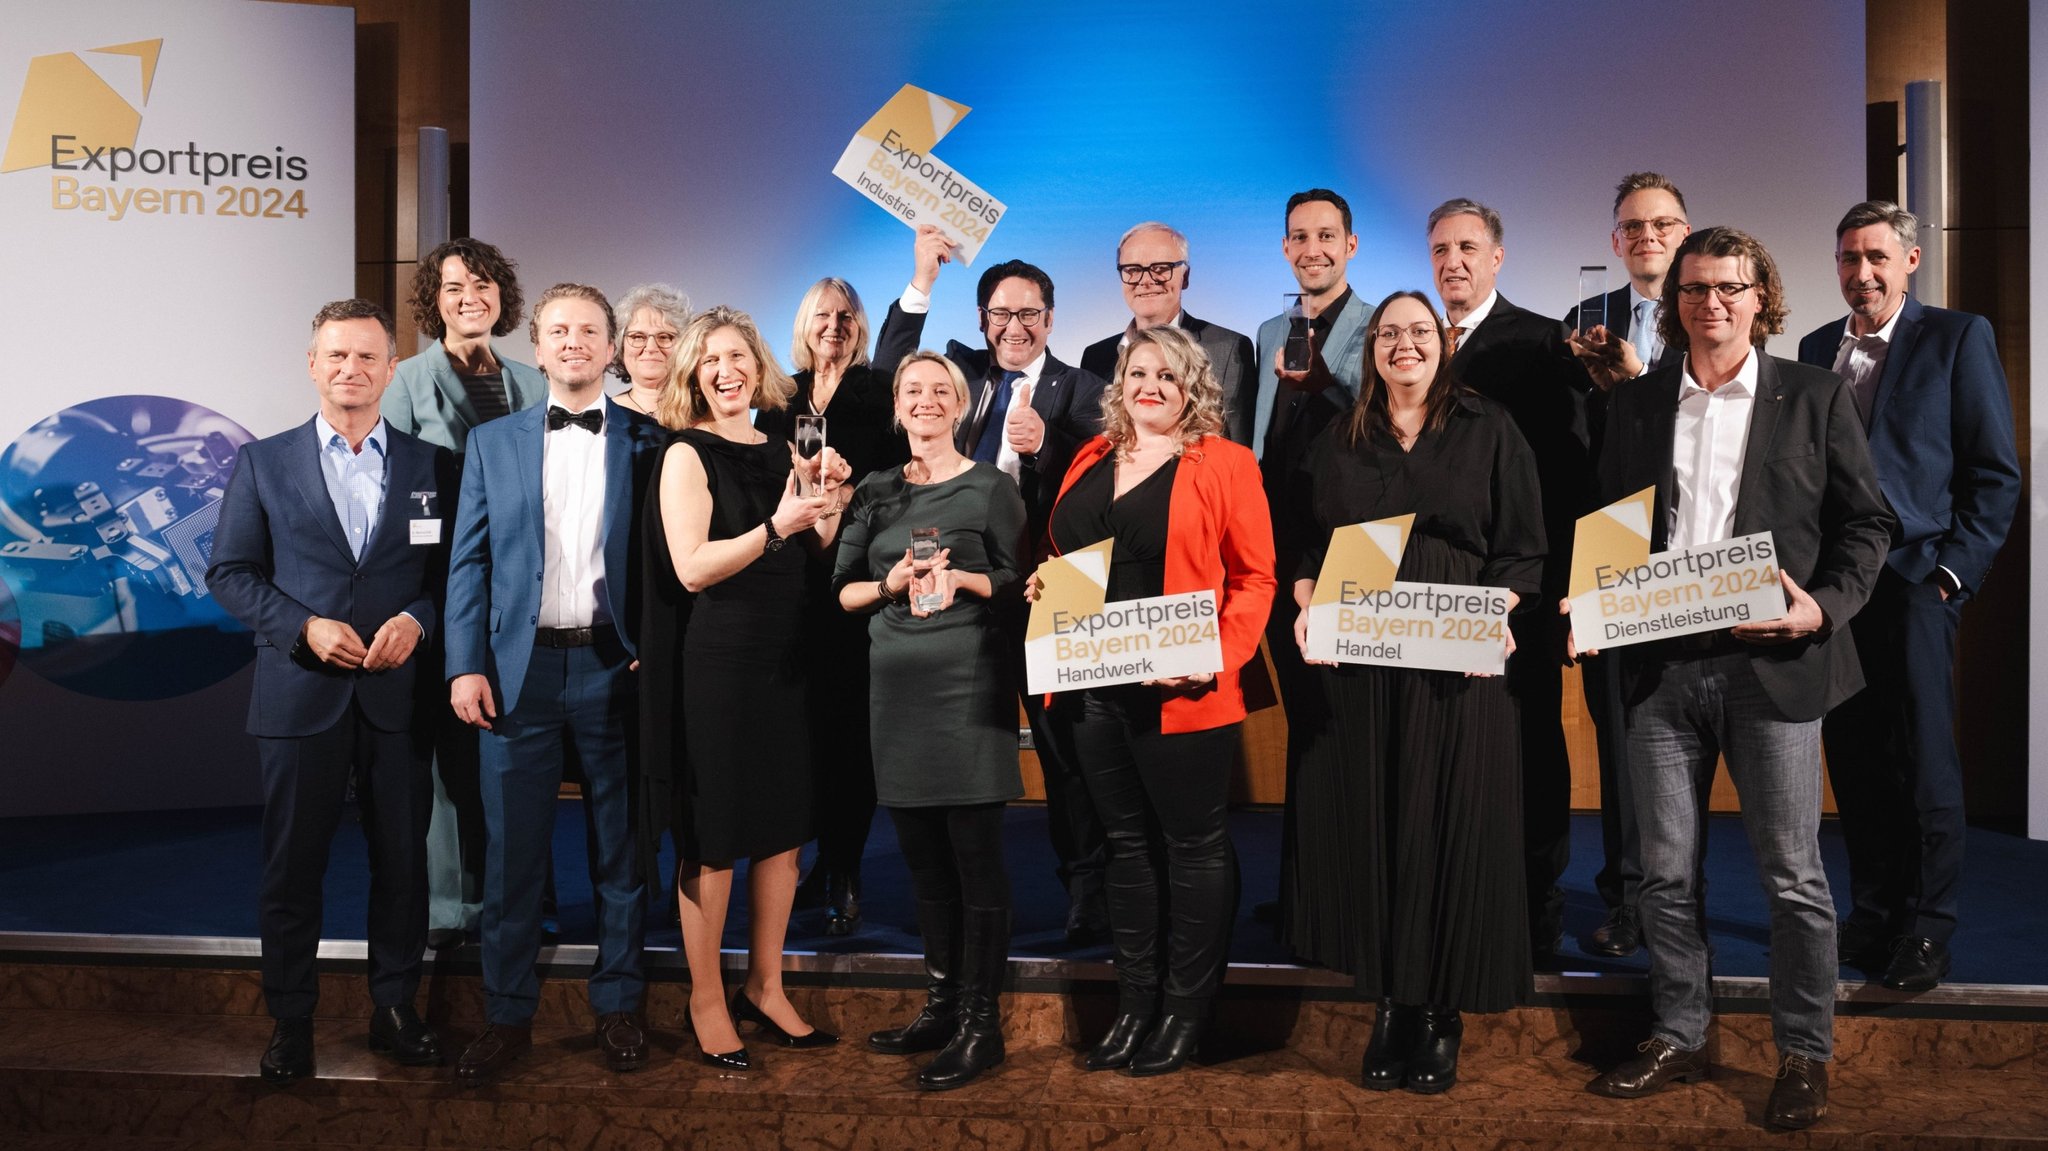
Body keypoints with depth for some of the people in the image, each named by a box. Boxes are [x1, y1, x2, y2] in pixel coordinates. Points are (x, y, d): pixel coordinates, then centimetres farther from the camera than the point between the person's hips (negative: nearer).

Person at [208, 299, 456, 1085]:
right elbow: (230, 572, 3)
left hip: (400, 695, 1)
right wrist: (304, 627, -11)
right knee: (292, 865, 8)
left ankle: (395, 1010, 24)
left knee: (402, 862, 8)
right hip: (300, 694, 0)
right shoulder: (263, 463, 5)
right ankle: (290, 1020, 22)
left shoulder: (431, 464, 6)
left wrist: (418, 619, -13)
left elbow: (454, 568, 6)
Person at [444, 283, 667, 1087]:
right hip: (519, 669, 1)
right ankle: (508, 1016, 20)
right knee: (512, 853, 7)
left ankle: (618, 1006, 22)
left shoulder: (647, 441, 4)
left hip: (614, 668, -1)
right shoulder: (492, 442, 9)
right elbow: (468, 561, 6)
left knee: (620, 849, 8)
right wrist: (466, 666, -2)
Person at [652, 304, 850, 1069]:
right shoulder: (688, 454, -5)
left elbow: (816, 556, 12)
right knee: (714, 840, 3)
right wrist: (776, 526, -25)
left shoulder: (781, 452, 12)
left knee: (784, 831, 11)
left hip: (784, 661, 6)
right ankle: (706, 1001, 17)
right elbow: (692, 568, -16)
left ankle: (765, 989, 25)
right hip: (719, 662, -6)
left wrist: (829, 499, -4)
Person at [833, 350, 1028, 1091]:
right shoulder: (877, 492, 13)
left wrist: (962, 579, -17)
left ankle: (980, 1025, 4)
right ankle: (940, 1005, 24)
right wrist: (891, 583, -8)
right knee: (922, 855, 11)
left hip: (969, 682, -5)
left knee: (975, 856, -3)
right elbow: (843, 591, 11)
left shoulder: (990, 487, 1)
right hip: (897, 685, 5)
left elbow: (1024, 582, 0)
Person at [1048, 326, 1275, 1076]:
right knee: (1127, 841, 14)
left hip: (1182, 693, -5)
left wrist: (1219, 654, -19)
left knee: (1193, 844, 6)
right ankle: (1134, 1005, 25)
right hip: (1096, 685, 6)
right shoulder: (1090, 464, 13)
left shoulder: (1224, 463, -3)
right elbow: (1060, 561, 20)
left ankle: (1185, 1013, 19)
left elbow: (1255, 576, -6)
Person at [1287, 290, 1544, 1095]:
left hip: (1458, 662, -2)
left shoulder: (1489, 432, 5)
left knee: (1451, 825, 0)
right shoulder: (1338, 442, 13)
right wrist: (1307, 606, -6)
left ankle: (1441, 1014, 13)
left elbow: (1522, 547, 1)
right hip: (1357, 662, 2)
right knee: (1368, 824, 3)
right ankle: (1389, 1005, 17)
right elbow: (1305, 544, 12)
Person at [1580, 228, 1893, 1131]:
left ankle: (1804, 1055, 20)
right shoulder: (1634, 404, 11)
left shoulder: (1814, 397, 4)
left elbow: (1865, 522, 3)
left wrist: (1825, 606, -13)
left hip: (1770, 661, -2)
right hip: (1660, 664, 3)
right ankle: (1678, 1038, 24)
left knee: (1792, 875, 4)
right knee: (1665, 871, 10)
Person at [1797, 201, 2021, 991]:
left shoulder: (1957, 338, 0)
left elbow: (1996, 473, -2)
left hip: (1913, 581, -4)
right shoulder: (1816, 348, 13)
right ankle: (1872, 915, 21)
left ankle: (1926, 930, 12)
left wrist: (1953, 569, -9)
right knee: (1852, 759, 9)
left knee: (1922, 764, -1)